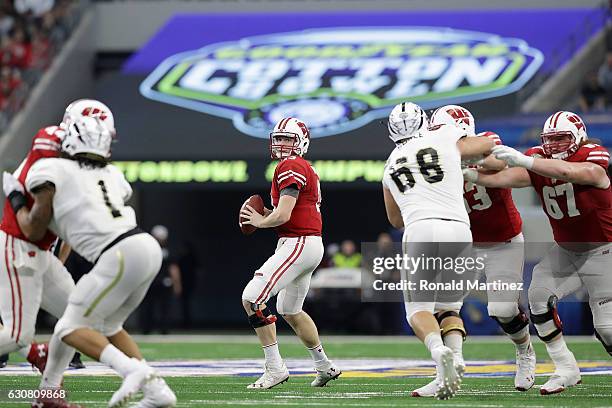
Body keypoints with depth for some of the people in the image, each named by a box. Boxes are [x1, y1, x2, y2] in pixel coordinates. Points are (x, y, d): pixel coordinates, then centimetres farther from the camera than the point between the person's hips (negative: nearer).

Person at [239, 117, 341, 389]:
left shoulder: (290, 167, -12)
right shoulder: (306, 169, 20)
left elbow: (283, 216, -20)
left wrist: (259, 221, -1)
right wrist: (269, 215, 10)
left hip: (297, 244, -11)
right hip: (311, 244, 11)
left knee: (252, 298, -14)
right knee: (290, 311, 25)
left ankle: (275, 368, -15)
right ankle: (324, 366, 35)